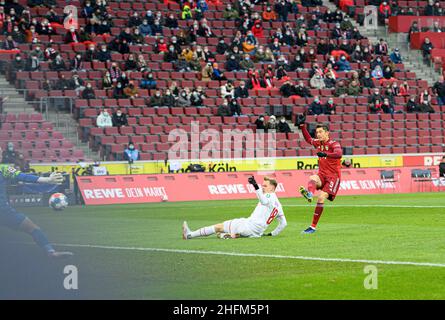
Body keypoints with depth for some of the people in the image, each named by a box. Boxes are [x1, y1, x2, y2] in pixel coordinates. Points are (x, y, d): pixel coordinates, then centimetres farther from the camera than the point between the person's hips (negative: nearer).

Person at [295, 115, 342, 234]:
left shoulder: (333, 144, -10)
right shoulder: (318, 143, 11)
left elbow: (339, 153, -29)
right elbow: (308, 139, 28)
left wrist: (326, 154, -46)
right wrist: (302, 126, 18)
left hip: (333, 176, -6)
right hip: (322, 174, 6)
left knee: (321, 198, -18)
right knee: (312, 179, -30)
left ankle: (313, 226, -17)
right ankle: (309, 194, -63)